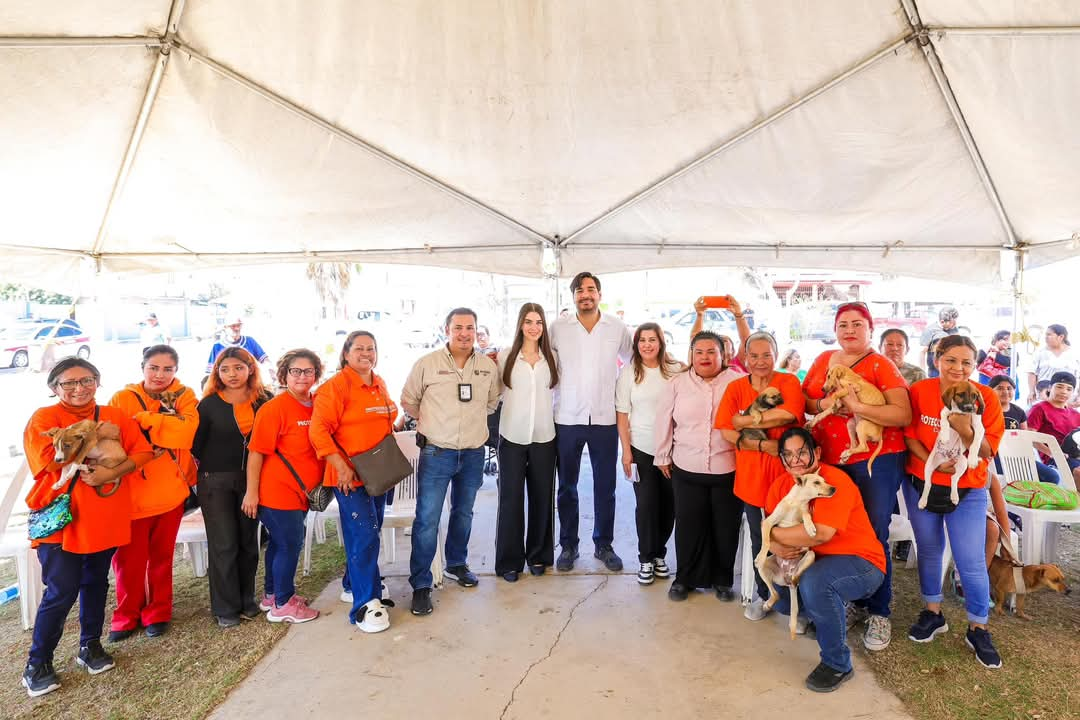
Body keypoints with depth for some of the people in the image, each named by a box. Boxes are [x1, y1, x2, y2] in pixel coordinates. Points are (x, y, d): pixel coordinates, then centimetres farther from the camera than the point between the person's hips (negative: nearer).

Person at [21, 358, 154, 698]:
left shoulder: (115, 416, 5)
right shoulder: (44, 418, -5)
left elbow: (143, 450, -6)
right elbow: (50, 458, -22)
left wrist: (111, 472, -22)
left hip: (105, 520, 4)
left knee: (96, 584, 16)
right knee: (62, 591, -1)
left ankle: (90, 646, 33)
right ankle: (37, 664, 19)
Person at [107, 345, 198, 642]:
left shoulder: (184, 397, 0)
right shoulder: (122, 399, 0)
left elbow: (187, 431, -18)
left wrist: (144, 419, -19)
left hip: (170, 491, 1)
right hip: (131, 493, 0)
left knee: (162, 556, 12)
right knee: (128, 557, 7)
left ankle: (157, 612, 29)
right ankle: (127, 615, 27)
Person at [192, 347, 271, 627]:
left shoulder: (263, 401, 1)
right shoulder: (210, 404, -4)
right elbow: (196, 444, 0)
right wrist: (209, 467, 0)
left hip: (251, 480, 2)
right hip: (215, 482, -2)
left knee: (249, 541, 10)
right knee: (224, 544, 1)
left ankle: (246, 600, 25)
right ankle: (226, 608, 14)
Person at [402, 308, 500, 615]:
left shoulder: (489, 367, 1)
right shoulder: (427, 363, -8)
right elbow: (408, 400, 5)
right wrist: (430, 422, 7)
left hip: (473, 454, 4)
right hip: (436, 453, -3)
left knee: (463, 514, 19)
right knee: (427, 519, -4)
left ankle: (457, 564, 40)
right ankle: (421, 584, 9)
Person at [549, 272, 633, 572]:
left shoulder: (617, 327, 1)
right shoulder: (558, 328, -1)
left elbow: (633, 361, 16)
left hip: (605, 418, 1)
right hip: (567, 418, 0)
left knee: (605, 486, 10)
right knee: (567, 487, 10)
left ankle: (604, 545, 28)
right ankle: (568, 545, 25)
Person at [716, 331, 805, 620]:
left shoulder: (789, 382, -3)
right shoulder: (736, 388, 2)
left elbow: (788, 414, -23)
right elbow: (726, 431, -7)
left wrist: (745, 421, -16)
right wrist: (762, 445, -18)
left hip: (786, 472, -2)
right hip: (751, 474, 2)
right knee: (759, 539, 16)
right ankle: (763, 594, 35)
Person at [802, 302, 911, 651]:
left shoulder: (881, 365, -6)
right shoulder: (824, 360, 9)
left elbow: (904, 414, -15)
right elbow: (803, 400, 11)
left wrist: (858, 407, -25)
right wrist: (823, 404, -9)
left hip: (876, 459, -4)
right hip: (831, 460, 5)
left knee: (874, 537, 2)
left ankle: (879, 613, 19)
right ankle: (857, 602, 31)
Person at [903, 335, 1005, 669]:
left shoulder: (987, 397, -11)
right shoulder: (919, 391, -10)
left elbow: (987, 451, -11)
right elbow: (908, 434, -5)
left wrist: (965, 430, -30)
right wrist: (930, 461, -19)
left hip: (967, 490, -1)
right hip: (921, 484, 1)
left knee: (972, 562, 1)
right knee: (929, 550, 15)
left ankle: (978, 629, 22)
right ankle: (933, 613, 34)